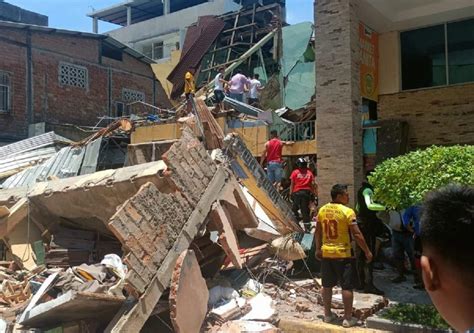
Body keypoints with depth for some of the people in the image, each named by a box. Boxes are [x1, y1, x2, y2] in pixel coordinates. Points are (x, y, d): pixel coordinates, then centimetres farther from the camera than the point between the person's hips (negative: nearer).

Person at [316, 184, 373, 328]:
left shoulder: (322, 210, 3)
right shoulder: (347, 211, -15)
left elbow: (318, 232, 11)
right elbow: (357, 234, -16)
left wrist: (318, 249, 20)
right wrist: (367, 251, -7)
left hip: (326, 253, 6)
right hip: (343, 254, -6)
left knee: (327, 285, 14)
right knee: (347, 286, 4)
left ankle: (327, 314, 24)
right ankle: (348, 318, 8)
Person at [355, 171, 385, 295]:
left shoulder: (361, 190, 16)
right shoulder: (367, 190, -14)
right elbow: (369, 205, -31)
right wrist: (385, 207, -31)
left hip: (360, 223, 10)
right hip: (368, 224, -10)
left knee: (360, 255, 12)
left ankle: (361, 282, 19)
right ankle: (369, 285, -10)